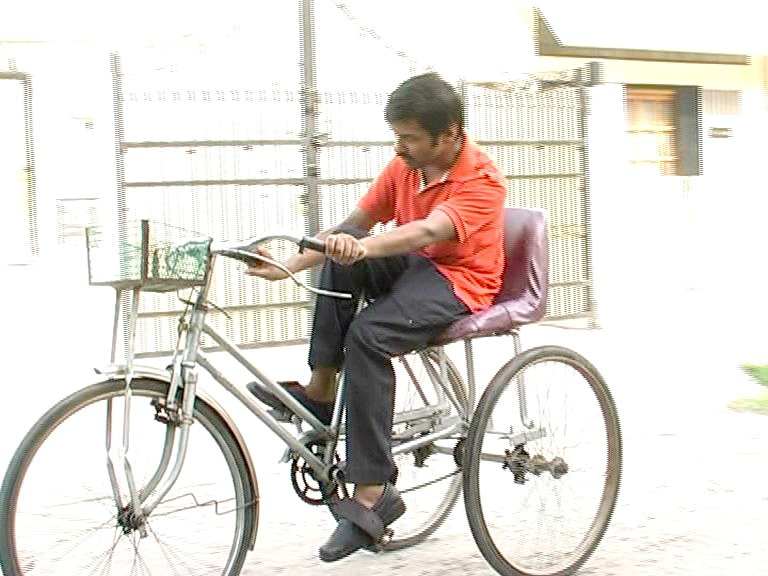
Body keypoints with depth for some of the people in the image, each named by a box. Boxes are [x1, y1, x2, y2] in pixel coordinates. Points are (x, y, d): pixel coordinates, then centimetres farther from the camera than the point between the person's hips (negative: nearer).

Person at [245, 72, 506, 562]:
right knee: (342, 248, -22)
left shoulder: (481, 180, -17)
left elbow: (428, 231, -36)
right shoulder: (405, 166, 5)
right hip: (411, 266, 7)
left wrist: (365, 247, -53)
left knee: (367, 333, -33)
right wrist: (289, 267, -6)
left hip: (459, 282, -7)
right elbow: (354, 224, 5)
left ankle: (373, 491, -30)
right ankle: (320, 389, -21)